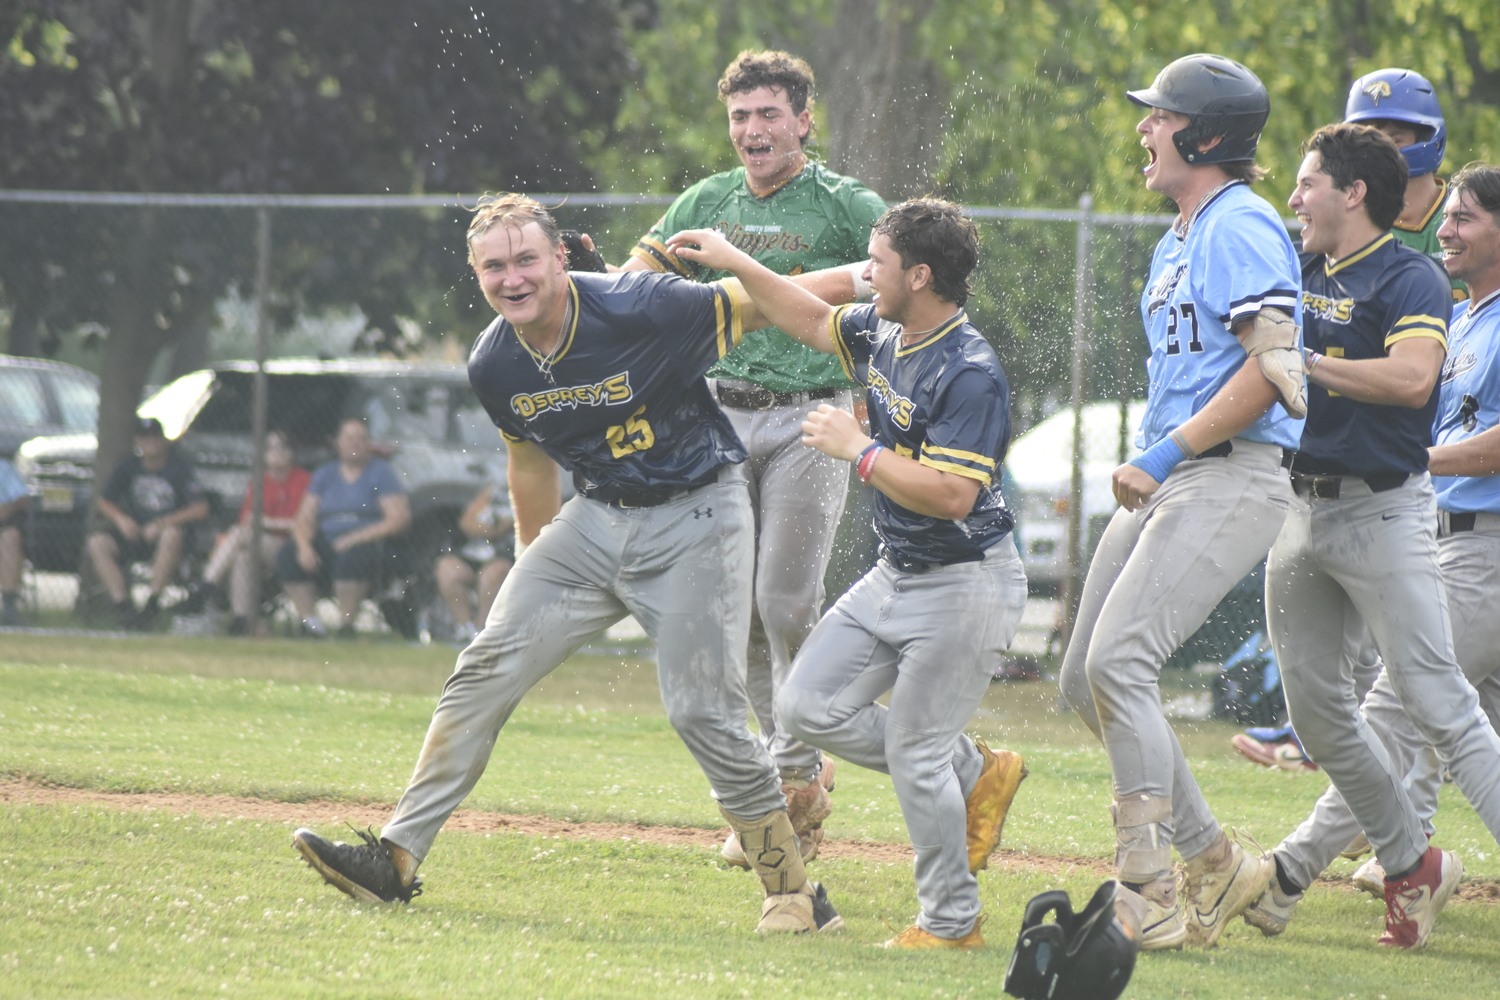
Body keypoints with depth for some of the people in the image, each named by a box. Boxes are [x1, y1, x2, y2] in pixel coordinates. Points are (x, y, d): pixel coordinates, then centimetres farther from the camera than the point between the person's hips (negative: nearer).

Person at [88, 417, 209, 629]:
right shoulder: (129, 466, 9)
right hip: (134, 532, 4)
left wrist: (163, 524, -21)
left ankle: (153, 602, -34)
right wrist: (120, 518, -10)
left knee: (172, 534, -40)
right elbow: (102, 501, 12)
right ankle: (121, 603, -27)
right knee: (97, 543, -22)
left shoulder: (180, 467, -3)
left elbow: (200, 509, -12)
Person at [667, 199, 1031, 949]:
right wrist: (735, 263, 19)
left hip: (963, 585, -9)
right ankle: (974, 775, 20)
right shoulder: (883, 334, 3)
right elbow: (813, 322, 24)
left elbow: (951, 494, -31)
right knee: (808, 707, 7)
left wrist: (859, 451, -23)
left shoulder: (970, 374, -25)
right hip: (896, 576, 9)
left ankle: (952, 922, 13)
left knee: (915, 756, -4)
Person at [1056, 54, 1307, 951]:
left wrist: (1168, 453, -18)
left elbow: (1272, 369, -20)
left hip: (1235, 477, -10)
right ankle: (1217, 866, 15)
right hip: (1169, 481, 10)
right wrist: (1144, 467, 12)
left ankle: (1151, 897, -18)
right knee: (1087, 680, 7)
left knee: (1119, 661, -21)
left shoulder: (1240, 226, -11)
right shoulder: (1178, 243, 20)